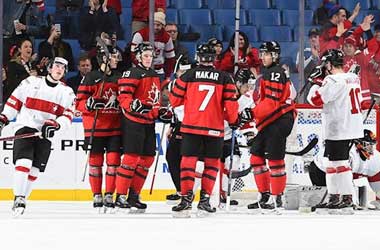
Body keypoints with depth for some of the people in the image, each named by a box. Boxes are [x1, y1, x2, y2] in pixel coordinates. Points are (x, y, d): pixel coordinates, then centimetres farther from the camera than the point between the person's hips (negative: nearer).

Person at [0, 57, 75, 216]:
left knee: (34, 170, 0)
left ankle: (21, 202, 9)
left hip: (46, 134, 2)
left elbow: (68, 115, 2)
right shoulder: (31, 82, 5)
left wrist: (55, 125, -16)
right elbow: (14, 101, 9)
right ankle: (18, 197, -17)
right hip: (25, 127, -2)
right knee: (24, 162, -19)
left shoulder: (67, 92, 10)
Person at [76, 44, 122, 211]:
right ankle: (97, 196, 12)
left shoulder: (119, 78, 11)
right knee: (95, 161, 2)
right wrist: (91, 103, -23)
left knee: (114, 160, -1)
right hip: (95, 128, -3)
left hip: (115, 127, 3)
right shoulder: (91, 78, -3)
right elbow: (79, 103, -5)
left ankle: (109, 195, 7)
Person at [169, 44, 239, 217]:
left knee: (188, 161, 2)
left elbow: (175, 100, 5)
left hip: (191, 126, 0)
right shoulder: (224, 78, 0)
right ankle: (204, 200, 6)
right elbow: (231, 104, -1)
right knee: (211, 163, 11)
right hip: (215, 129, 0)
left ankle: (186, 199, -9)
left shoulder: (188, 76, 0)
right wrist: (233, 120, 18)